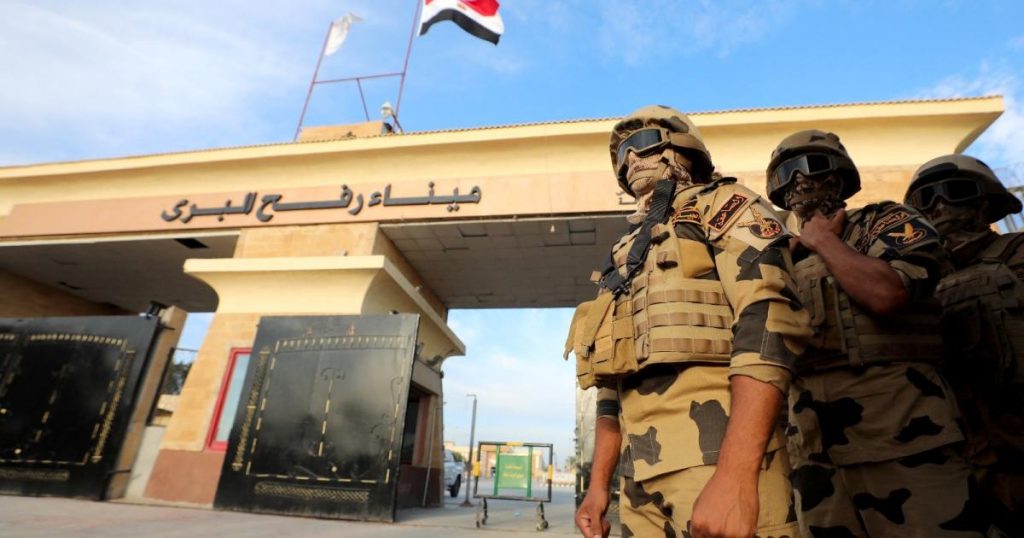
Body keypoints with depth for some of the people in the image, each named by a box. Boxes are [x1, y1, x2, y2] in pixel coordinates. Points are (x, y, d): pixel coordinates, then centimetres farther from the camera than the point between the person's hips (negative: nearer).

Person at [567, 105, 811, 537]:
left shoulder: (724, 206, 3)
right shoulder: (628, 255, 22)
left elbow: (769, 325, -15)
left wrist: (736, 473, -25)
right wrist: (598, 483, 16)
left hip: (719, 451, -6)